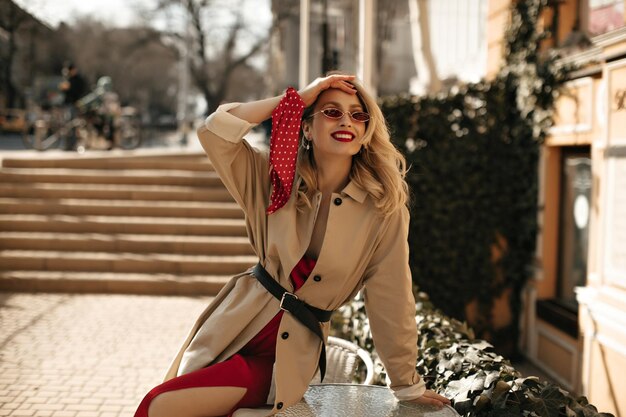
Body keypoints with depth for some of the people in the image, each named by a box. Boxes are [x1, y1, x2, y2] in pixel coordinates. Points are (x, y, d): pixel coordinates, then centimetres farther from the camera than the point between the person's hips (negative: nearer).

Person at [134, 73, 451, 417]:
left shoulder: (385, 210, -11)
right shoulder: (279, 177, -1)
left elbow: (391, 302, -5)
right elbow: (214, 133, -13)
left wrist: (408, 386, 1)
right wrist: (296, 98, -14)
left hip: (289, 350, -4)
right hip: (235, 323, 4)